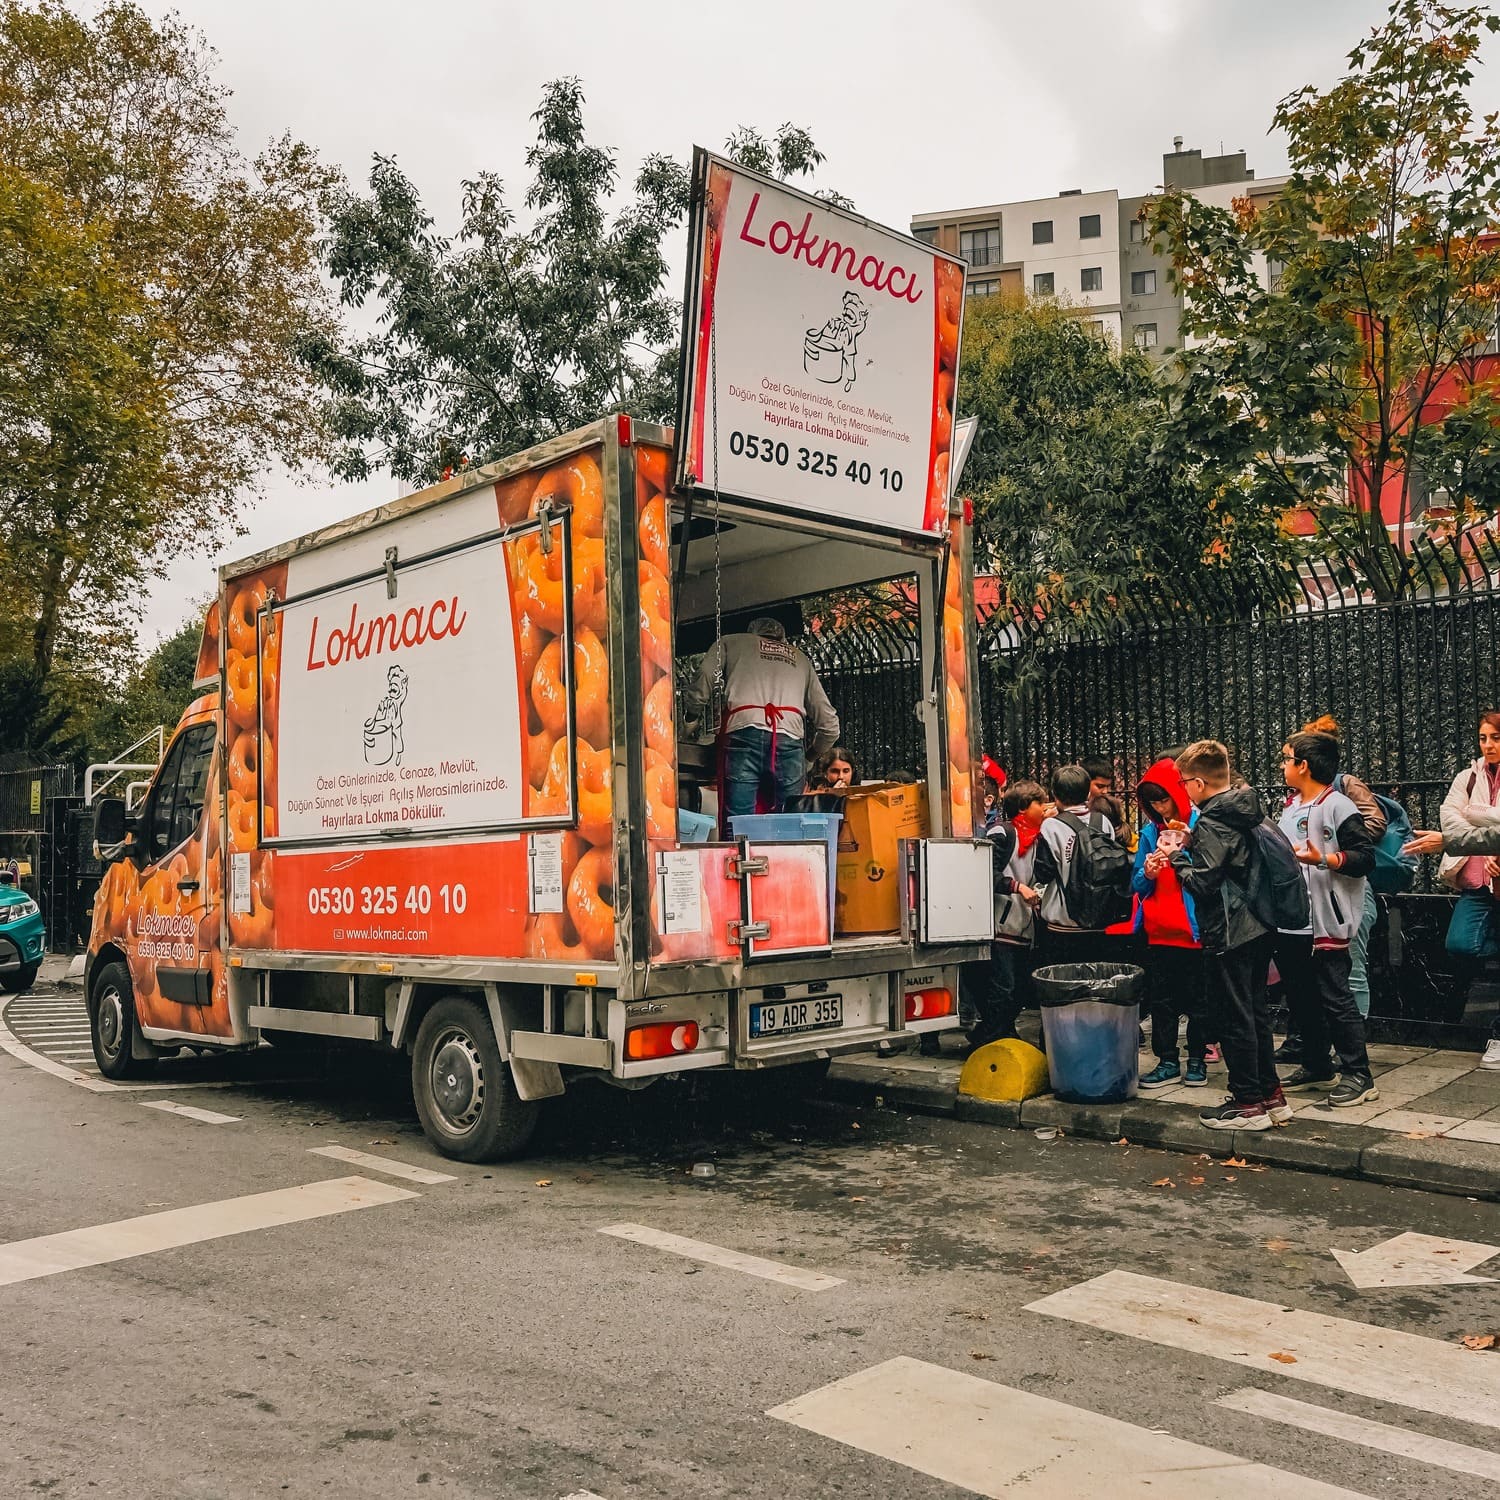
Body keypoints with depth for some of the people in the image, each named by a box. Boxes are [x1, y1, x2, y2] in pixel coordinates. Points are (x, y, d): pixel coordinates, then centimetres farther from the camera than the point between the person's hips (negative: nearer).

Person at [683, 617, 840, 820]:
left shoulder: (729, 643, 26)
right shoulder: (800, 658, 33)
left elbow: (698, 694, 10)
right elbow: (829, 725, 26)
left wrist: (692, 719, 28)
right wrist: (809, 759, 40)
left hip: (743, 736, -2)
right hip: (790, 741, 2)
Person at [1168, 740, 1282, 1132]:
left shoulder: (1212, 823, -18)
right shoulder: (1250, 809, 8)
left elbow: (1202, 883, -21)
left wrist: (1179, 857, -5)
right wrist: (1192, 845, 11)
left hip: (1229, 934, -9)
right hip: (1258, 927, 9)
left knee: (1231, 1018, 0)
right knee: (1256, 1012, 17)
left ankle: (1248, 1103, 7)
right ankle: (1271, 1095, 25)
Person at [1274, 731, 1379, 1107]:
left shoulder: (1338, 807, -9)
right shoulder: (1290, 808, 15)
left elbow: (1366, 857, -17)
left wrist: (1322, 858, -27)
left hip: (1326, 924, -8)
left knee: (1335, 1000, -4)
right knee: (1300, 999, 14)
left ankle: (1358, 1075, 5)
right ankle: (1316, 1067, 27)